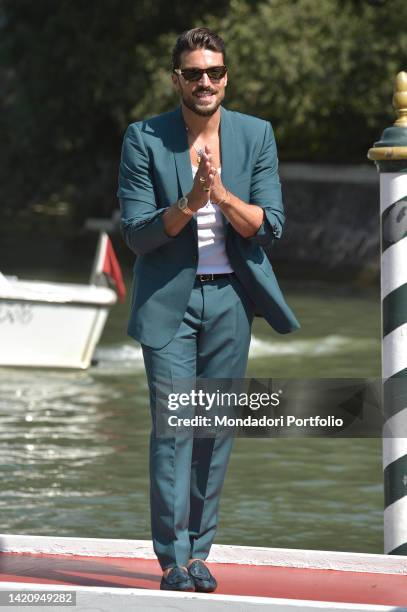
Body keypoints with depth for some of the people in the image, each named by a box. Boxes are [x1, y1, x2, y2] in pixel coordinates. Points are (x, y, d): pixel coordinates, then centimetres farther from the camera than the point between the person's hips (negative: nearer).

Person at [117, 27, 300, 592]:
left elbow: (269, 227, -4)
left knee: (217, 428, 5)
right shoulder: (144, 140, -4)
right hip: (169, 298, -2)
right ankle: (173, 559, -6)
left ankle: (200, 550, 15)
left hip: (230, 297, 2)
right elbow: (137, 234, -8)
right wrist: (189, 203, -24)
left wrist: (220, 192, -20)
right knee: (172, 426, -9)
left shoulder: (256, 136, 2)